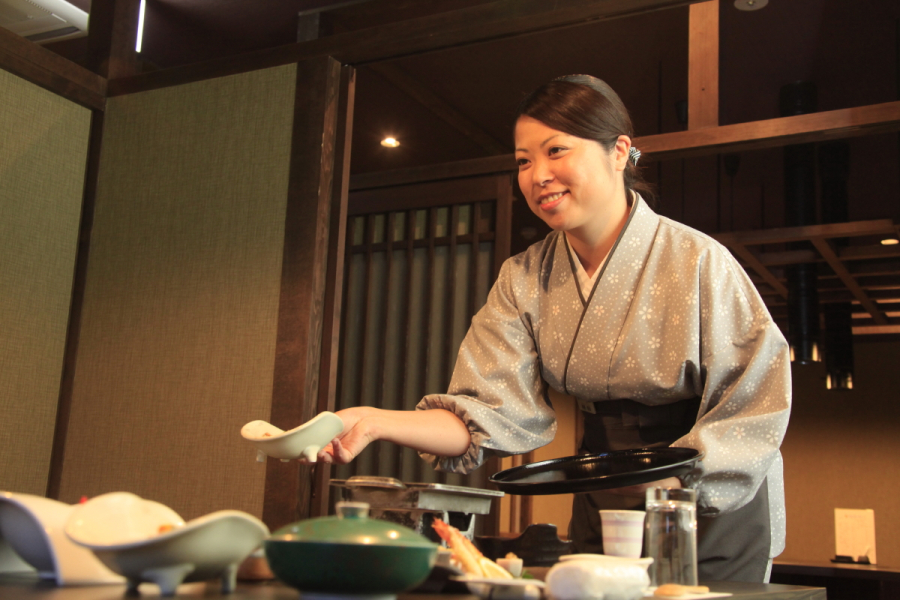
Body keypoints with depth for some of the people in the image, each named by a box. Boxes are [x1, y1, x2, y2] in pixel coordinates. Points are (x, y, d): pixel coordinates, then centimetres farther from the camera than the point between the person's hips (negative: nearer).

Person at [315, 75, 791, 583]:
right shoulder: (524, 280, -7)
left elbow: (756, 408, -15)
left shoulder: (697, 262, -20)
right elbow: (491, 414, -16)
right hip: (600, 509, 4)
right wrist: (376, 423, -31)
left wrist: (670, 482, -28)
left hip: (716, 508, -3)